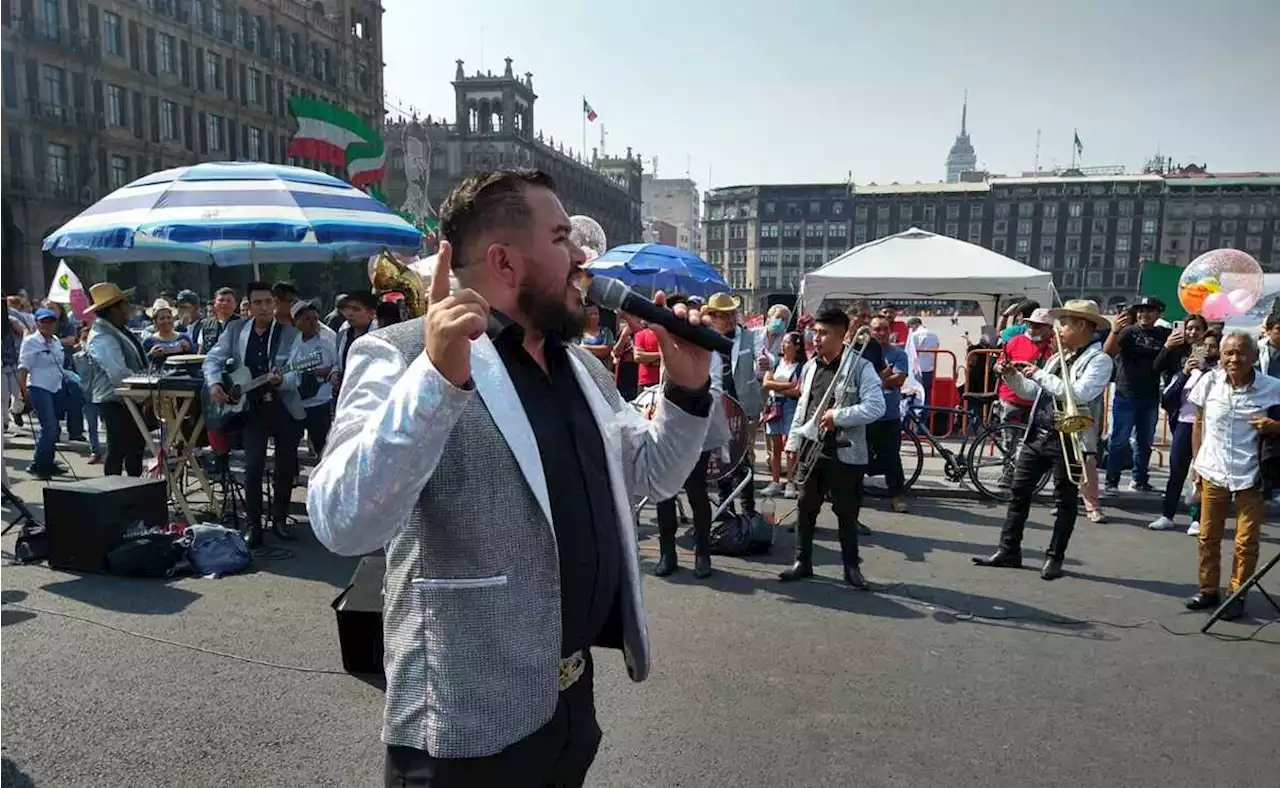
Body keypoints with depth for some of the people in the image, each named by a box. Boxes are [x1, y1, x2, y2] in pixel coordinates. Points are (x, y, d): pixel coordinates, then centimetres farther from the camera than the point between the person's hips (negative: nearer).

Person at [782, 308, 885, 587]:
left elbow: (876, 407, -17)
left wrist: (838, 416, -23)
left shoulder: (860, 367, -9)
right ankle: (803, 562, 22)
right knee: (805, 508, 10)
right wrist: (793, 444, 12)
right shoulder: (810, 367, 10)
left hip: (845, 454, -5)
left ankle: (851, 566, 20)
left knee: (847, 513, 6)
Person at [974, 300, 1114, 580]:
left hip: (1068, 439, -7)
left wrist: (1039, 374, -18)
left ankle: (1054, 558, 15)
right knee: (1019, 492, 9)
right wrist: (1012, 376, 6)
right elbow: (1033, 393, 21)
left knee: (1065, 501, 6)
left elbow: (1080, 394, -23)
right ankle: (1009, 551, 17)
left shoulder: (1099, 360, -7)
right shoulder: (1056, 358, 15)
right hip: (1036, 434, 8)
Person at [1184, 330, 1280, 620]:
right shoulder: (1210, 381, -3)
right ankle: (1208, 590, 27)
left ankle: (1236, 594, 21)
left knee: (1246, 542, 6)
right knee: (1208, 537, 13)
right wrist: (1197, 462, 7)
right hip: (1213, 473, 2)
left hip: (1250, 476, -2)